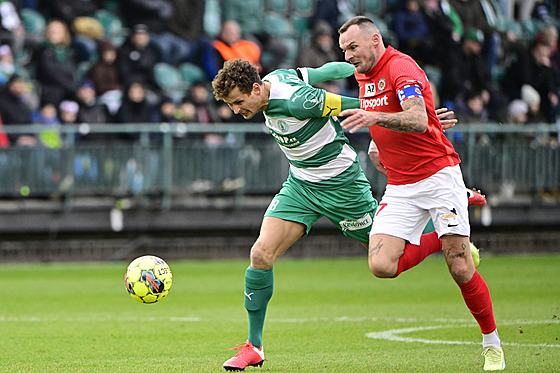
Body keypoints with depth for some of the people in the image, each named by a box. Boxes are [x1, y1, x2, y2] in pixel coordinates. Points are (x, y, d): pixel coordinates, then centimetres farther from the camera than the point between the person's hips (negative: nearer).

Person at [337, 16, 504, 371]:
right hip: (400, 189, 7)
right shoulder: (364, 76, 13)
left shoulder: (401, 67, -13)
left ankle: (492, 342, 8)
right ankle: (434, 239, 13)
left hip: (438, 175, -7)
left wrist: (375, 117, -44)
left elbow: (418, 120, -31)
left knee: (461, 269, -10)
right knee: (381, 265, -14)